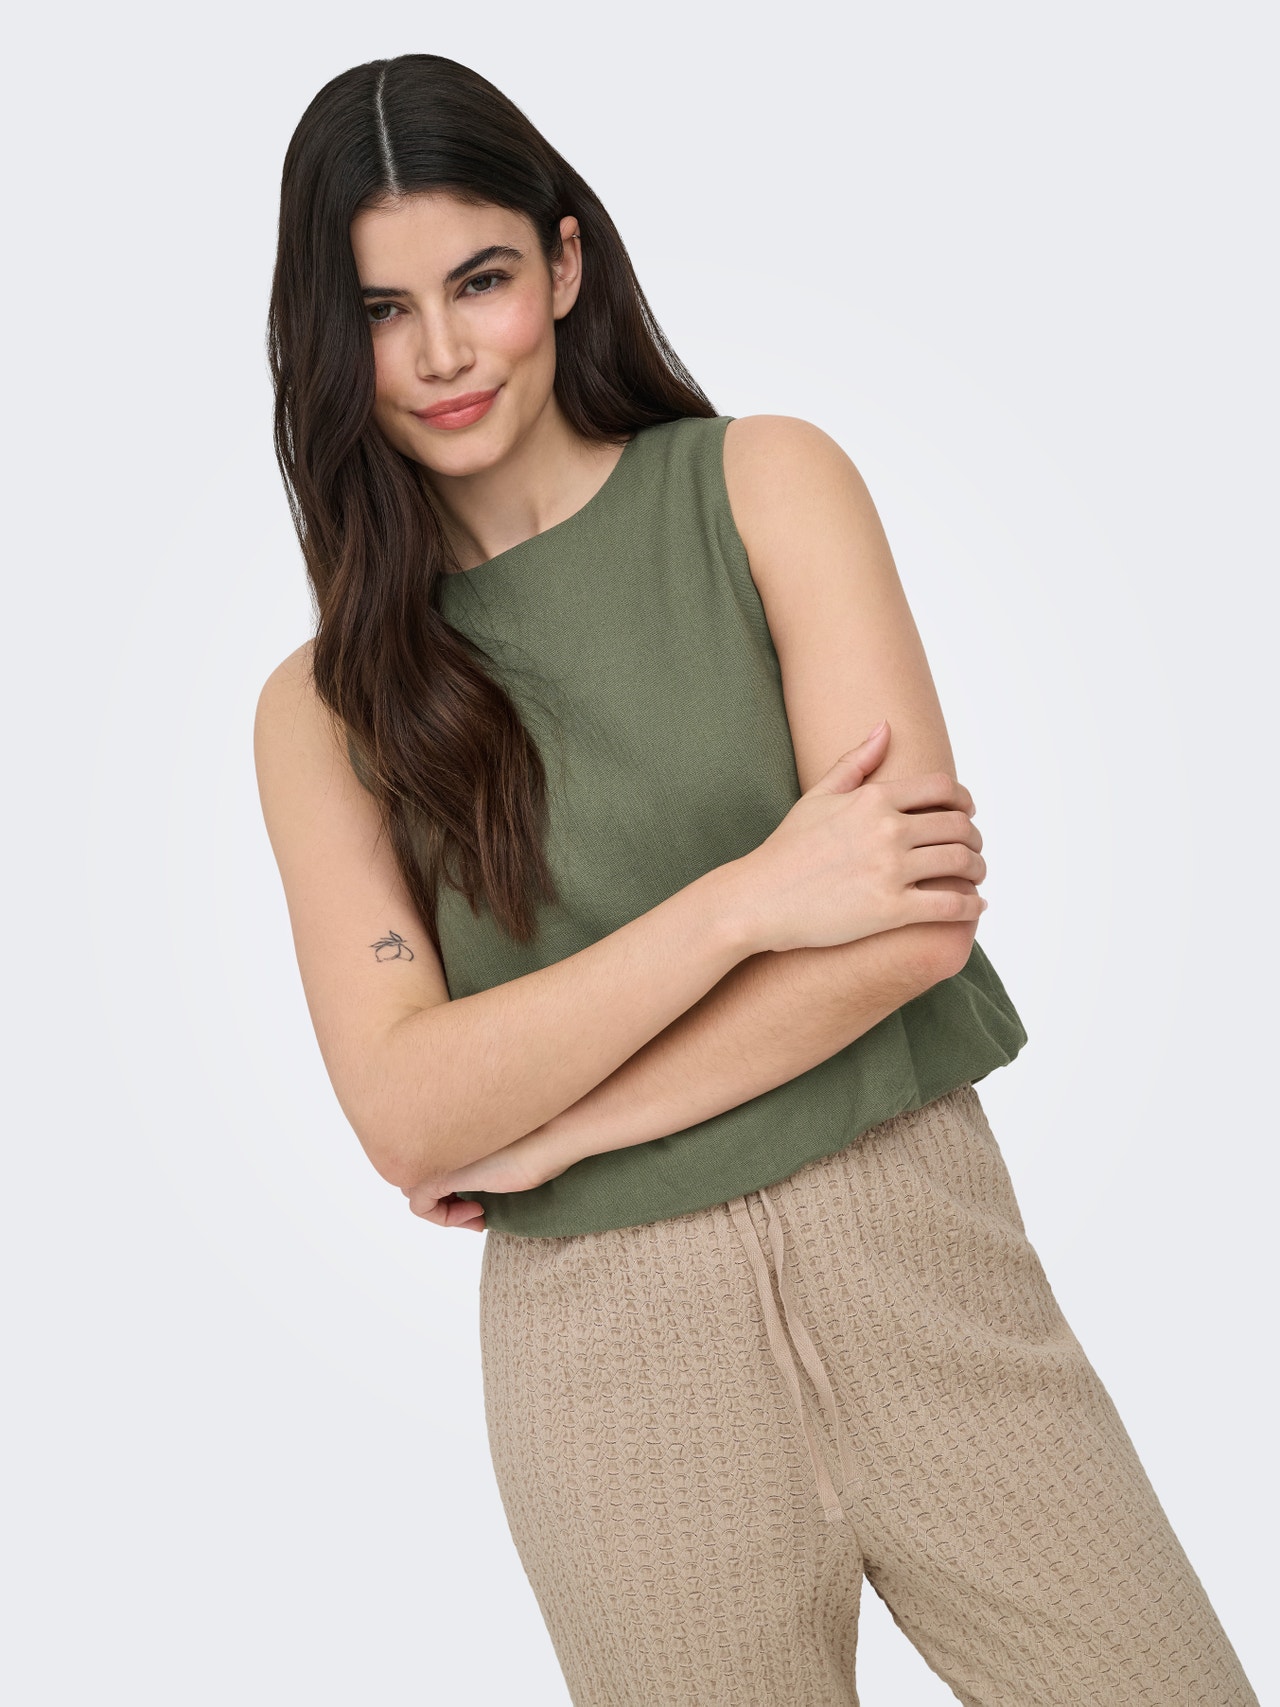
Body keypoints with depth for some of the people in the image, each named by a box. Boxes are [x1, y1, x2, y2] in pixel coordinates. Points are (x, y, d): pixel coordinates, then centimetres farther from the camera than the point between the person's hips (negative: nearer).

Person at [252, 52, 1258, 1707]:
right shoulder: (326, 704, 3)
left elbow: (926, 913, -9)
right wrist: (746, 899, -18)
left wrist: (553, 1128, -9)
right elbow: (407, 1118, -8)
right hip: (609, 1346, 1)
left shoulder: (765, 483, 0)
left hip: (914, 1256, 0)